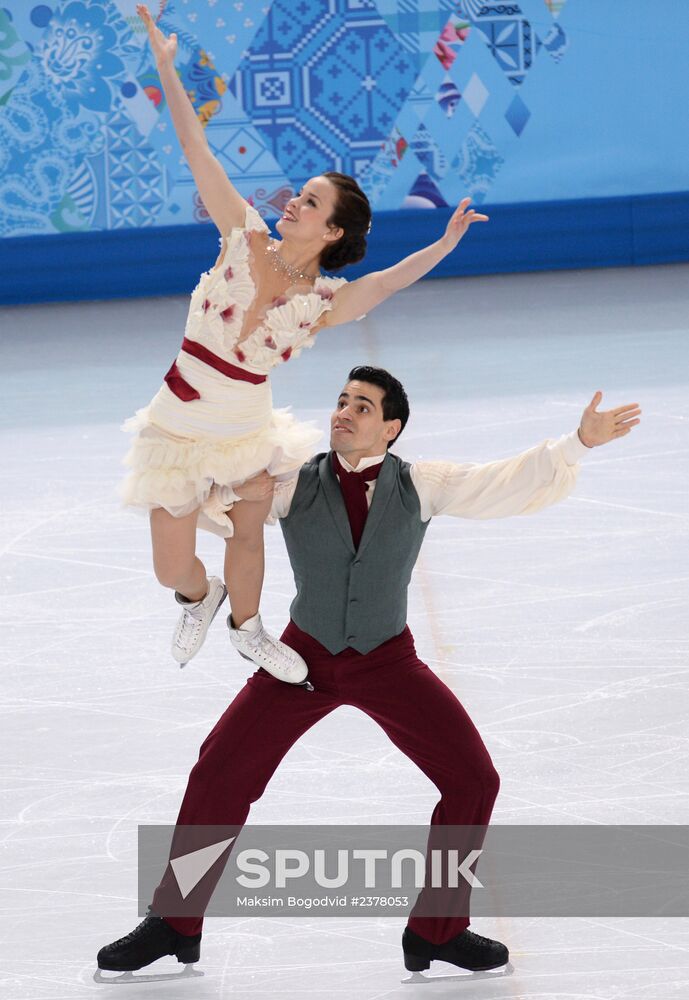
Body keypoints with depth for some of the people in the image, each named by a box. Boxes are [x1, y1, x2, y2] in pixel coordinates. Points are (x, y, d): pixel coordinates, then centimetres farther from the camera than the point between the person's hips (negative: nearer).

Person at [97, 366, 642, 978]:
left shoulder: (419, 485, -10)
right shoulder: (292, 484, -12)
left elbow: (513, 486, -14)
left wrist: (582, 442, -26)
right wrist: (236, 490, -33)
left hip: (389, 660, 1)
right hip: (306, 656, 0)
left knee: (472, 779, -9)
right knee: (219, 775, -9)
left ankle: (437, 931, 9)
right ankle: (174, 924, 9)